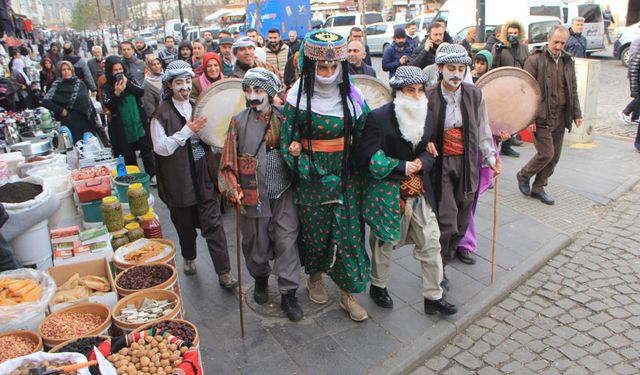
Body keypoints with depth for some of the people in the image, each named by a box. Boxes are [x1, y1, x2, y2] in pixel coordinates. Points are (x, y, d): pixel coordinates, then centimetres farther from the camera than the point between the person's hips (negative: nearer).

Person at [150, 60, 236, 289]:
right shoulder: (162, 114, -6)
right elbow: (161, 148, -13)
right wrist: (187, 131, -19)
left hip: (204, 176, 2)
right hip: (179, 180, -2)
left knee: (213, 224, 0)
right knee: (185, 225, 14)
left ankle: (224, 273, 5)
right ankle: (189, 259, 41)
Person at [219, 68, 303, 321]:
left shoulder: (284, 118, 1)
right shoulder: (239, 122, -2)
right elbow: (229, 161, -2)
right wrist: (232, 189, -13)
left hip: (284, 195, 0)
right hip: (254, 196, 0)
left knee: (286, 243, 2)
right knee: (257, 245, 14)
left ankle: (288, 294, 15)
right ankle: (260, 279, 42)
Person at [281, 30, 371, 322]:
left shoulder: (350, 95, 0)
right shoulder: (298, 99, -9)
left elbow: (364, 133, 10)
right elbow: (288, 141, -6)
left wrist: (359, 168, 4)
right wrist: (303, 169, -11)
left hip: (346, 175, 2)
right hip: (312, 177, -2)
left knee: (349, 231, 4)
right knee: (315, 231, 12)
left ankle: (348, 293, 20)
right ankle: (315, 277, 41)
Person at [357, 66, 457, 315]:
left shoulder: (426, 116, 5)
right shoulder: (379, 117, -14)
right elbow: (367, 159, -18)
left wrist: (422, 163, -8)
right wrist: (403, 167, -17)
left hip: (419, 191, 6)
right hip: (387, 192, -5)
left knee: (431, 243, 9)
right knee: (384, 242, 13)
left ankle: (433, 296, 26)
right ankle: (378, 286, 38)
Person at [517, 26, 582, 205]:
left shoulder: (568, 61, 10)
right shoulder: (535, 59, -8)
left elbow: (573, 90, 18)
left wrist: (576, 114, 13)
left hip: (560, 118, 6)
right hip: (542, 117, -6)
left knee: (555, 156, 8)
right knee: (546, 153, -9)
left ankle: (538, 188, 22)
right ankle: (524, 175, 17)